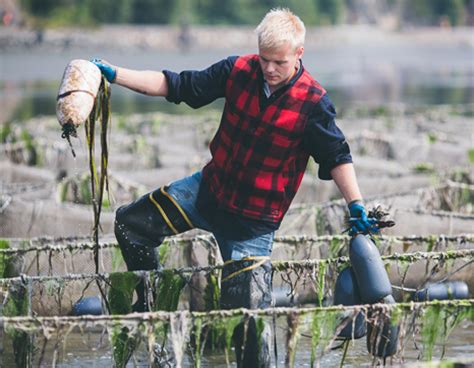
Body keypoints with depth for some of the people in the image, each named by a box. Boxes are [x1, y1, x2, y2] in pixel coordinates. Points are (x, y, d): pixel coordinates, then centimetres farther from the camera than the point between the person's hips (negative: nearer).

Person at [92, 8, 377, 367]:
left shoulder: (314, 102, -17)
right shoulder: (239, 71, -7)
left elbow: (337, 157, -10)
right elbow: (176, 85, -3)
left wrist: (356, 206, -18)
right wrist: (115, 74, -8)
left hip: (255, 219, -5)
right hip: (209, 190, 5)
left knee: (247, 310, -9)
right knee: (131, 223, 7)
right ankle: (151, 302, 27)